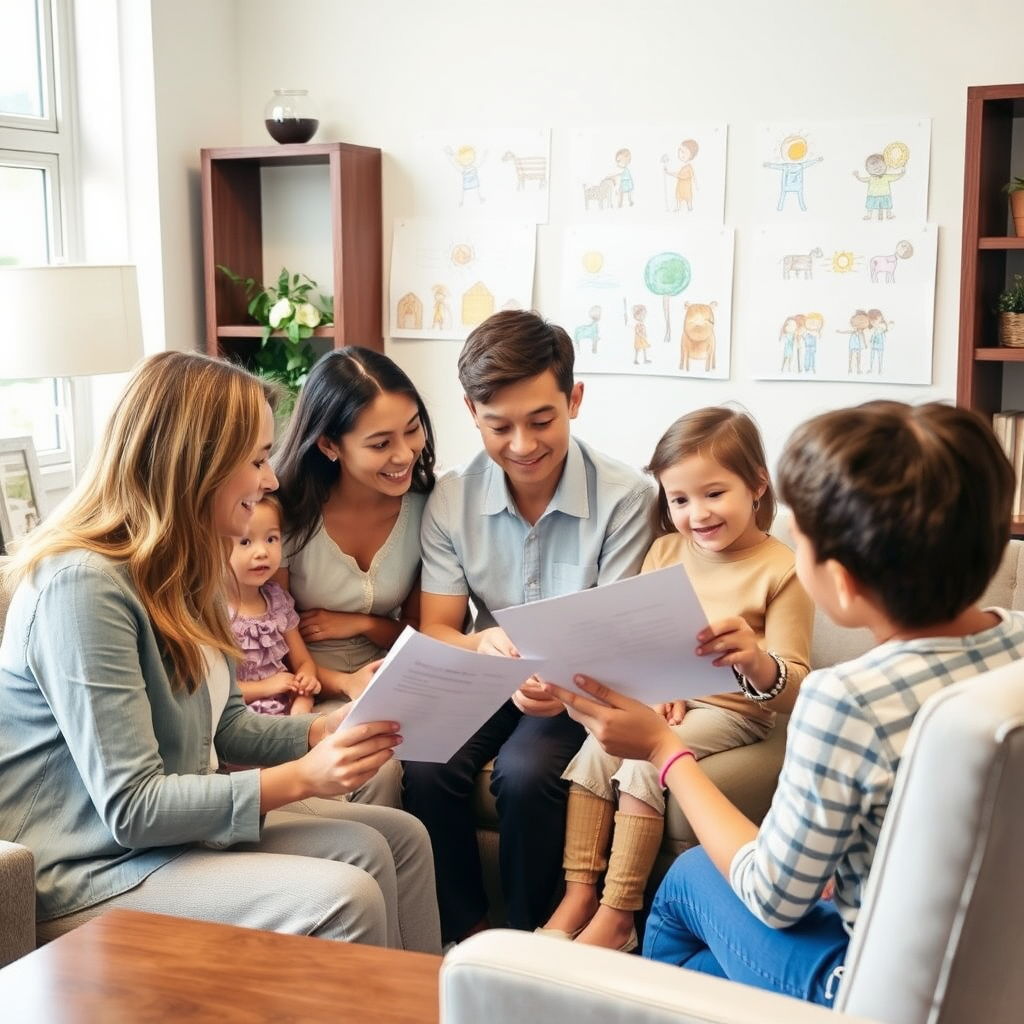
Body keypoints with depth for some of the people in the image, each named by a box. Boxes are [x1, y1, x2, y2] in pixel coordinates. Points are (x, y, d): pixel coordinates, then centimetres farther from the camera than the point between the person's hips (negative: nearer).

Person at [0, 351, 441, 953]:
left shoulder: (184, 574, 6)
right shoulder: (82, 585, -23)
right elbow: (131, 809, -24)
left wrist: (328, 729, -3)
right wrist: (302, 777, -24)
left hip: (173, 822, 9)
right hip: (90, 871, -9)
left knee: (397, 840, -2)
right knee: (345, 899, -21)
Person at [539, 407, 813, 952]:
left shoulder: (781, 570, -11)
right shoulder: (665, 551, 5)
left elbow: (794, 690, -14)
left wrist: (757, 661, -37)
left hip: (730, 709, -5)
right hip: (661, 700, 5)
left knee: (644, 766, -25)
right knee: (595, 750, -19)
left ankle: (617, 913, -14)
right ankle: (577, 895, -13)